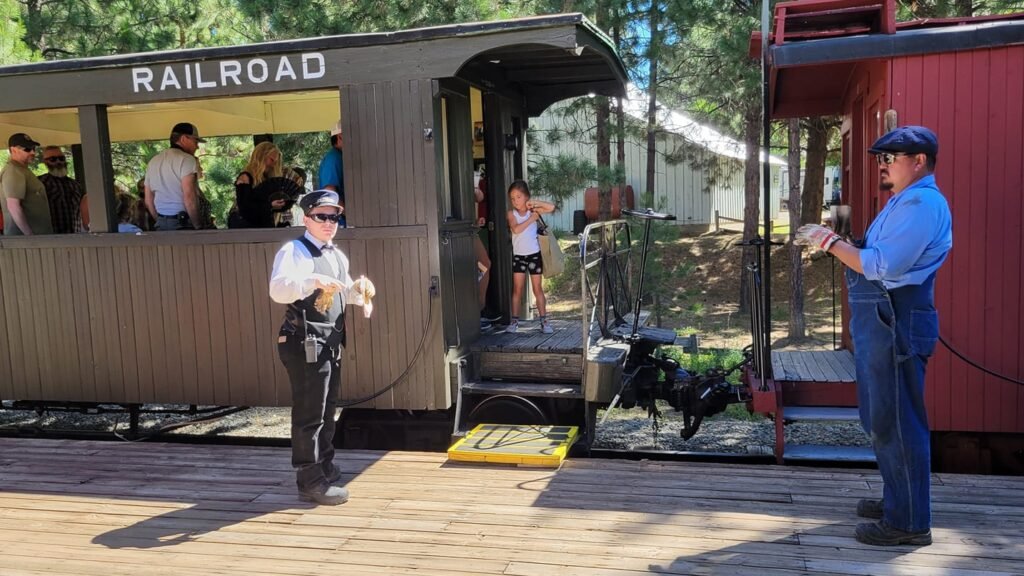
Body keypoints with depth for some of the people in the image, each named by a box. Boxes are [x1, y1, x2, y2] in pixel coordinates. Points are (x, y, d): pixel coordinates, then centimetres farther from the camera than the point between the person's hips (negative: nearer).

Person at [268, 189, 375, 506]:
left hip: (332, 342, 9)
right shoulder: (293, 251, -11)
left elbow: (344, 290, 29)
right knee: (309, 413, -5)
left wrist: (358, 290, 7)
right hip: (305, 343, -9)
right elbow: (277, 289, -27)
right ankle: (310, 481, 4)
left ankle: (325, 467, 33)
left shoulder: (337, 255, 15)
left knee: (327, 409, 19)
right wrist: (313, 281, -41)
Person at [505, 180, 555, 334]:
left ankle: (544, 321, 7)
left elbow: (551, 207, -14)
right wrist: (531, 219, -16)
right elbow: (516, 229, -20)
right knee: (517, 289, 5)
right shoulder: (512, 214, -2)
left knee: (538, 288, 5)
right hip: (518, 255, 1)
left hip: (534, 254, 0)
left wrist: (535, 203, -15)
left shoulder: (533, 211, -1)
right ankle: (514, 321, 10)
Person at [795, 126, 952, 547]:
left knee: (895, 423, -5)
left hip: (895, 323, -11)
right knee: (881, 419, 18)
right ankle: (897, 501, 31)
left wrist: (831, 242, -14)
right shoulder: (905, 201, 21)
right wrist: (834, 243, 8)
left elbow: (882, 266, -23)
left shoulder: (921, 203, -14)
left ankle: (909, 522, 5)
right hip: (880, 322, 11)